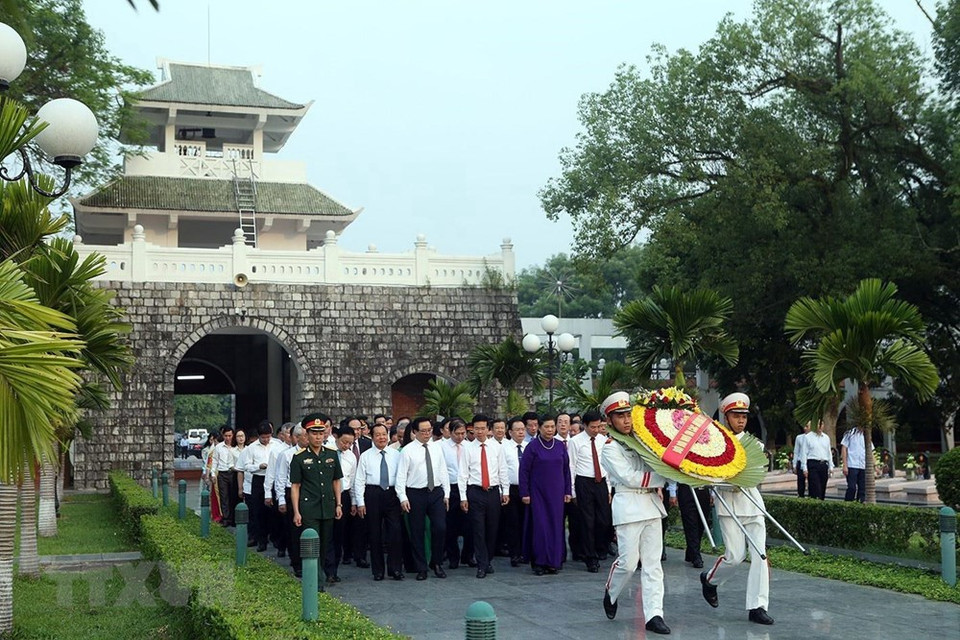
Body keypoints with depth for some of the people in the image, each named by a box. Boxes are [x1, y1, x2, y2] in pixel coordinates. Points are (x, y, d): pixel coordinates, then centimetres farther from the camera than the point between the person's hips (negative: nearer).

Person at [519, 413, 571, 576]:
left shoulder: (560, 447, 6)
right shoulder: (532, 446, -5)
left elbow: (566, 470, 11)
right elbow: (524, 470, -4)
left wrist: (567, 491, 8)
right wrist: (524, 493, -7)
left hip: (556, 493, 3)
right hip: (538, 493, -3)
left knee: (556, 525, 4)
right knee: (540, 525, -4)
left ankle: (554, 562, 12)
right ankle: (539, 562, 4)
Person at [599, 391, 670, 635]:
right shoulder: (610, 449, -4)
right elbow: (630, 478, -12)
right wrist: (665, 477, -12)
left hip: (651, 504, 6)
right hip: (628, 505, -6)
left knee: (652, 564, 2)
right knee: (628, 561, -5)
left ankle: (654, 615, 2)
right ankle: (611, 594, 24)